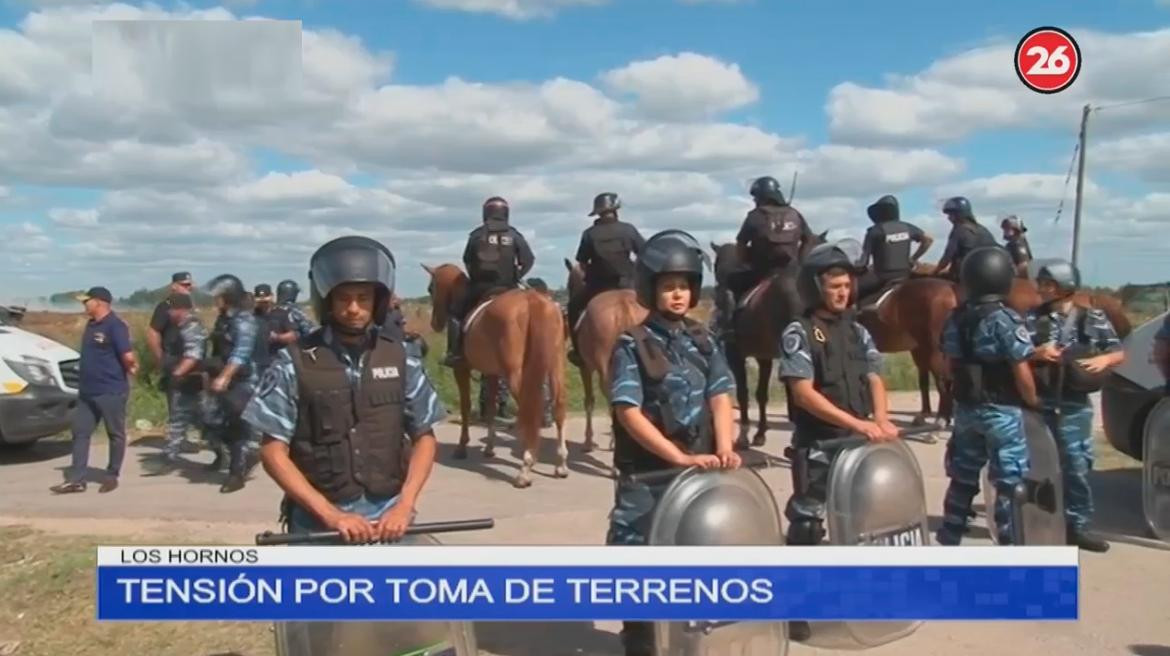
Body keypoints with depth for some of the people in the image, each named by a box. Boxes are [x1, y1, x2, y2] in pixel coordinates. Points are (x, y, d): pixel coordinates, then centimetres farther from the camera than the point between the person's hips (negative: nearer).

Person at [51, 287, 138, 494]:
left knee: (116, 435, 5)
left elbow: (128, 356, -23)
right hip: (87, 391, 9)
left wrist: (130, 369, -5)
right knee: (80, 433, 7)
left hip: (111, 391, -9)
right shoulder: (91, 325, 12)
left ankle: (112, 477, 16)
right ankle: (76, 480, 11)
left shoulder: (115, 326, -16)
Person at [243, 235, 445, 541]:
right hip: (318, 521, -2)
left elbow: (424, 437, 7)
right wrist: (331, 514, -15)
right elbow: (273, 451, -7)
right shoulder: (294, 364, -7)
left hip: (388, 518, 2)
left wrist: (404, 506, -8)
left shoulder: (400, 359, 1)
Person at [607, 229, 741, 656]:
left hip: (699, 470, 5)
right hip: (646, 474, -5)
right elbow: (629, 413, -17)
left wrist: (723, 450, -16)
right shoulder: (631, 345, -10)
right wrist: (679, 457, -24)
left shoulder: (702, 340, 7)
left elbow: (720, 396, 2)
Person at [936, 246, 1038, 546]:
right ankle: (1011, 542, 9)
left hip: (965, 408, 6)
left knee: (963, 475, 15)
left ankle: (949, 538, 21)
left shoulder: (954, 320, 3)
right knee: (1010, 479, 4)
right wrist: (1033, 401, -1)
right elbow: (1021, 372, -16)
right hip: (1001, 410, -6)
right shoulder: (1007, 320, -17)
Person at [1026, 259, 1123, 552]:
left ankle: (1077, 525, 15)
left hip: (1074, 405, 0)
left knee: (1076, 466, 3)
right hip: (1038, 403, 1)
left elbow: (1120, 353, 5)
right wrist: (1036, 354, -17)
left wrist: (1103, 360, -15)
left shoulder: (1092, 319, 1)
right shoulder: (1033, 319, 1)